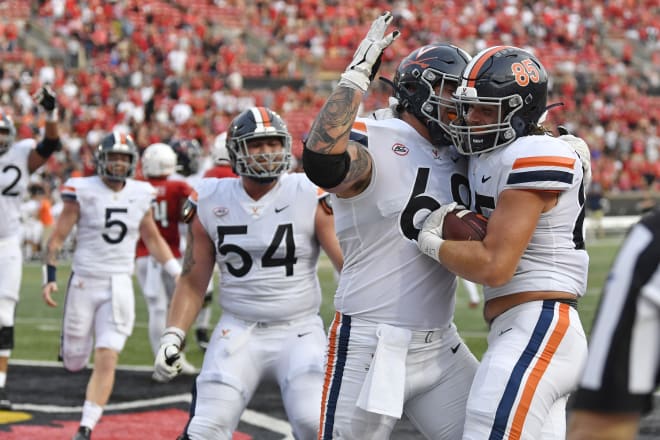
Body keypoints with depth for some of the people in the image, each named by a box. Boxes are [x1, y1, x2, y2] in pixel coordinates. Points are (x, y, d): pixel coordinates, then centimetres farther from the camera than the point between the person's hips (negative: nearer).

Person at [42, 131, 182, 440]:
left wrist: (179, 273, 12)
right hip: (85, 283, -2)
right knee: (74, 363, 9)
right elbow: (58, 237, -4)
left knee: (106, 361, -10)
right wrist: (49, 277, -13)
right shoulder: (82, 191, -7)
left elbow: (153, 240, 16)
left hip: (119, 287, 2)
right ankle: (72, 342, 47)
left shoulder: (140, 195, 3)